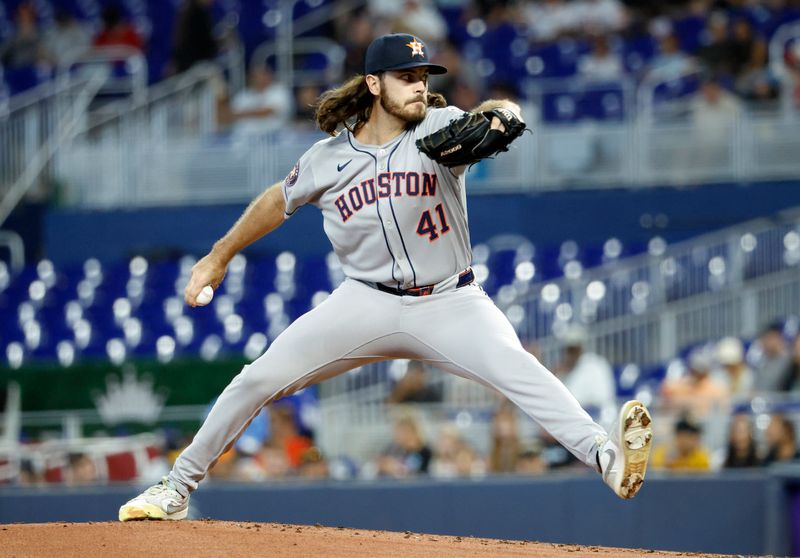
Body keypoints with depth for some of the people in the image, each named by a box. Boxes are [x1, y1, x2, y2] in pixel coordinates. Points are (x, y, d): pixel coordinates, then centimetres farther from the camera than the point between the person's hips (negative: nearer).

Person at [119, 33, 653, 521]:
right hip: (367, 302, 2)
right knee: (259, 379, -5)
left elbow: (502, 113, -28)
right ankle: (177, 489, 10)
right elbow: (280, 201, 19)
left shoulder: (439, 128, -7)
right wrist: (219, 255, 24)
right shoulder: (328, 160, 0)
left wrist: (495, 116, -53)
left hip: (450, 304, -2)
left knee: (517, 369, -30)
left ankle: (607, 457, -43)